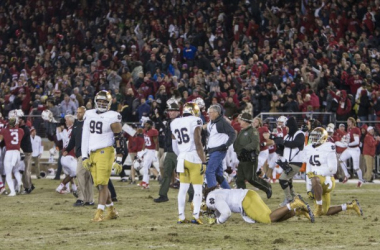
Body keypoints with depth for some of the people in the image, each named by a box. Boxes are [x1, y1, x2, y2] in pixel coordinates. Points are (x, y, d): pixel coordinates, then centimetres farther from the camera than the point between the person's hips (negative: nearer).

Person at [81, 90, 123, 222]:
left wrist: (118, 160, -10)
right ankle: (112, 211, 21)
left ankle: (99, 213, -9)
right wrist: (84, 157, 10)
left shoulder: (112, 117, -6)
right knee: (99, 185, 9)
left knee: (102, 183, -10)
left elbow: (118, 139, -6)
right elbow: (85, 137, 14)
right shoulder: (89, 115, 11)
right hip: (92, 154, 6)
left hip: (105, 152, -6)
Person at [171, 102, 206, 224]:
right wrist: (203, 161, -10)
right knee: (197, 188, 0)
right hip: (194, 157, -6)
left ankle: (181, 217, 10)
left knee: (183, 188, 10)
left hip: (182, 158, 6)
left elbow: (174, 146, 15)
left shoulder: (175, 123, 11)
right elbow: (198, 143, -12)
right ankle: (195, 216, -6)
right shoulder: (195, 121, -7)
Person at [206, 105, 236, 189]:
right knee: (218, 173, 11)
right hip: (212, 151, 9)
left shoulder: (223, 122, -13)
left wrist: (226, 145, -22)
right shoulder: (211, 123, 13)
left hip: (219, 151, -9)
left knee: (209, 172, -14)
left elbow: (233, 134, -17)